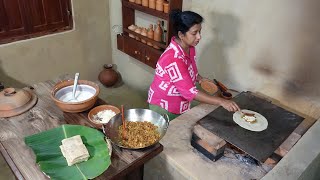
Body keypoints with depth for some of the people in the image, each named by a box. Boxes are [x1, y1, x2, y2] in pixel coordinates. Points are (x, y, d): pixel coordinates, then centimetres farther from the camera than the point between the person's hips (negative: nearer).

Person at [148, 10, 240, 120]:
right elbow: (190, 91, -32)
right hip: (163, 106, -7)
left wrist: (200, 78, -4)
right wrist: (221, 101, -31)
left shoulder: (189, 48, -6)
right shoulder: (173, 59, -32)